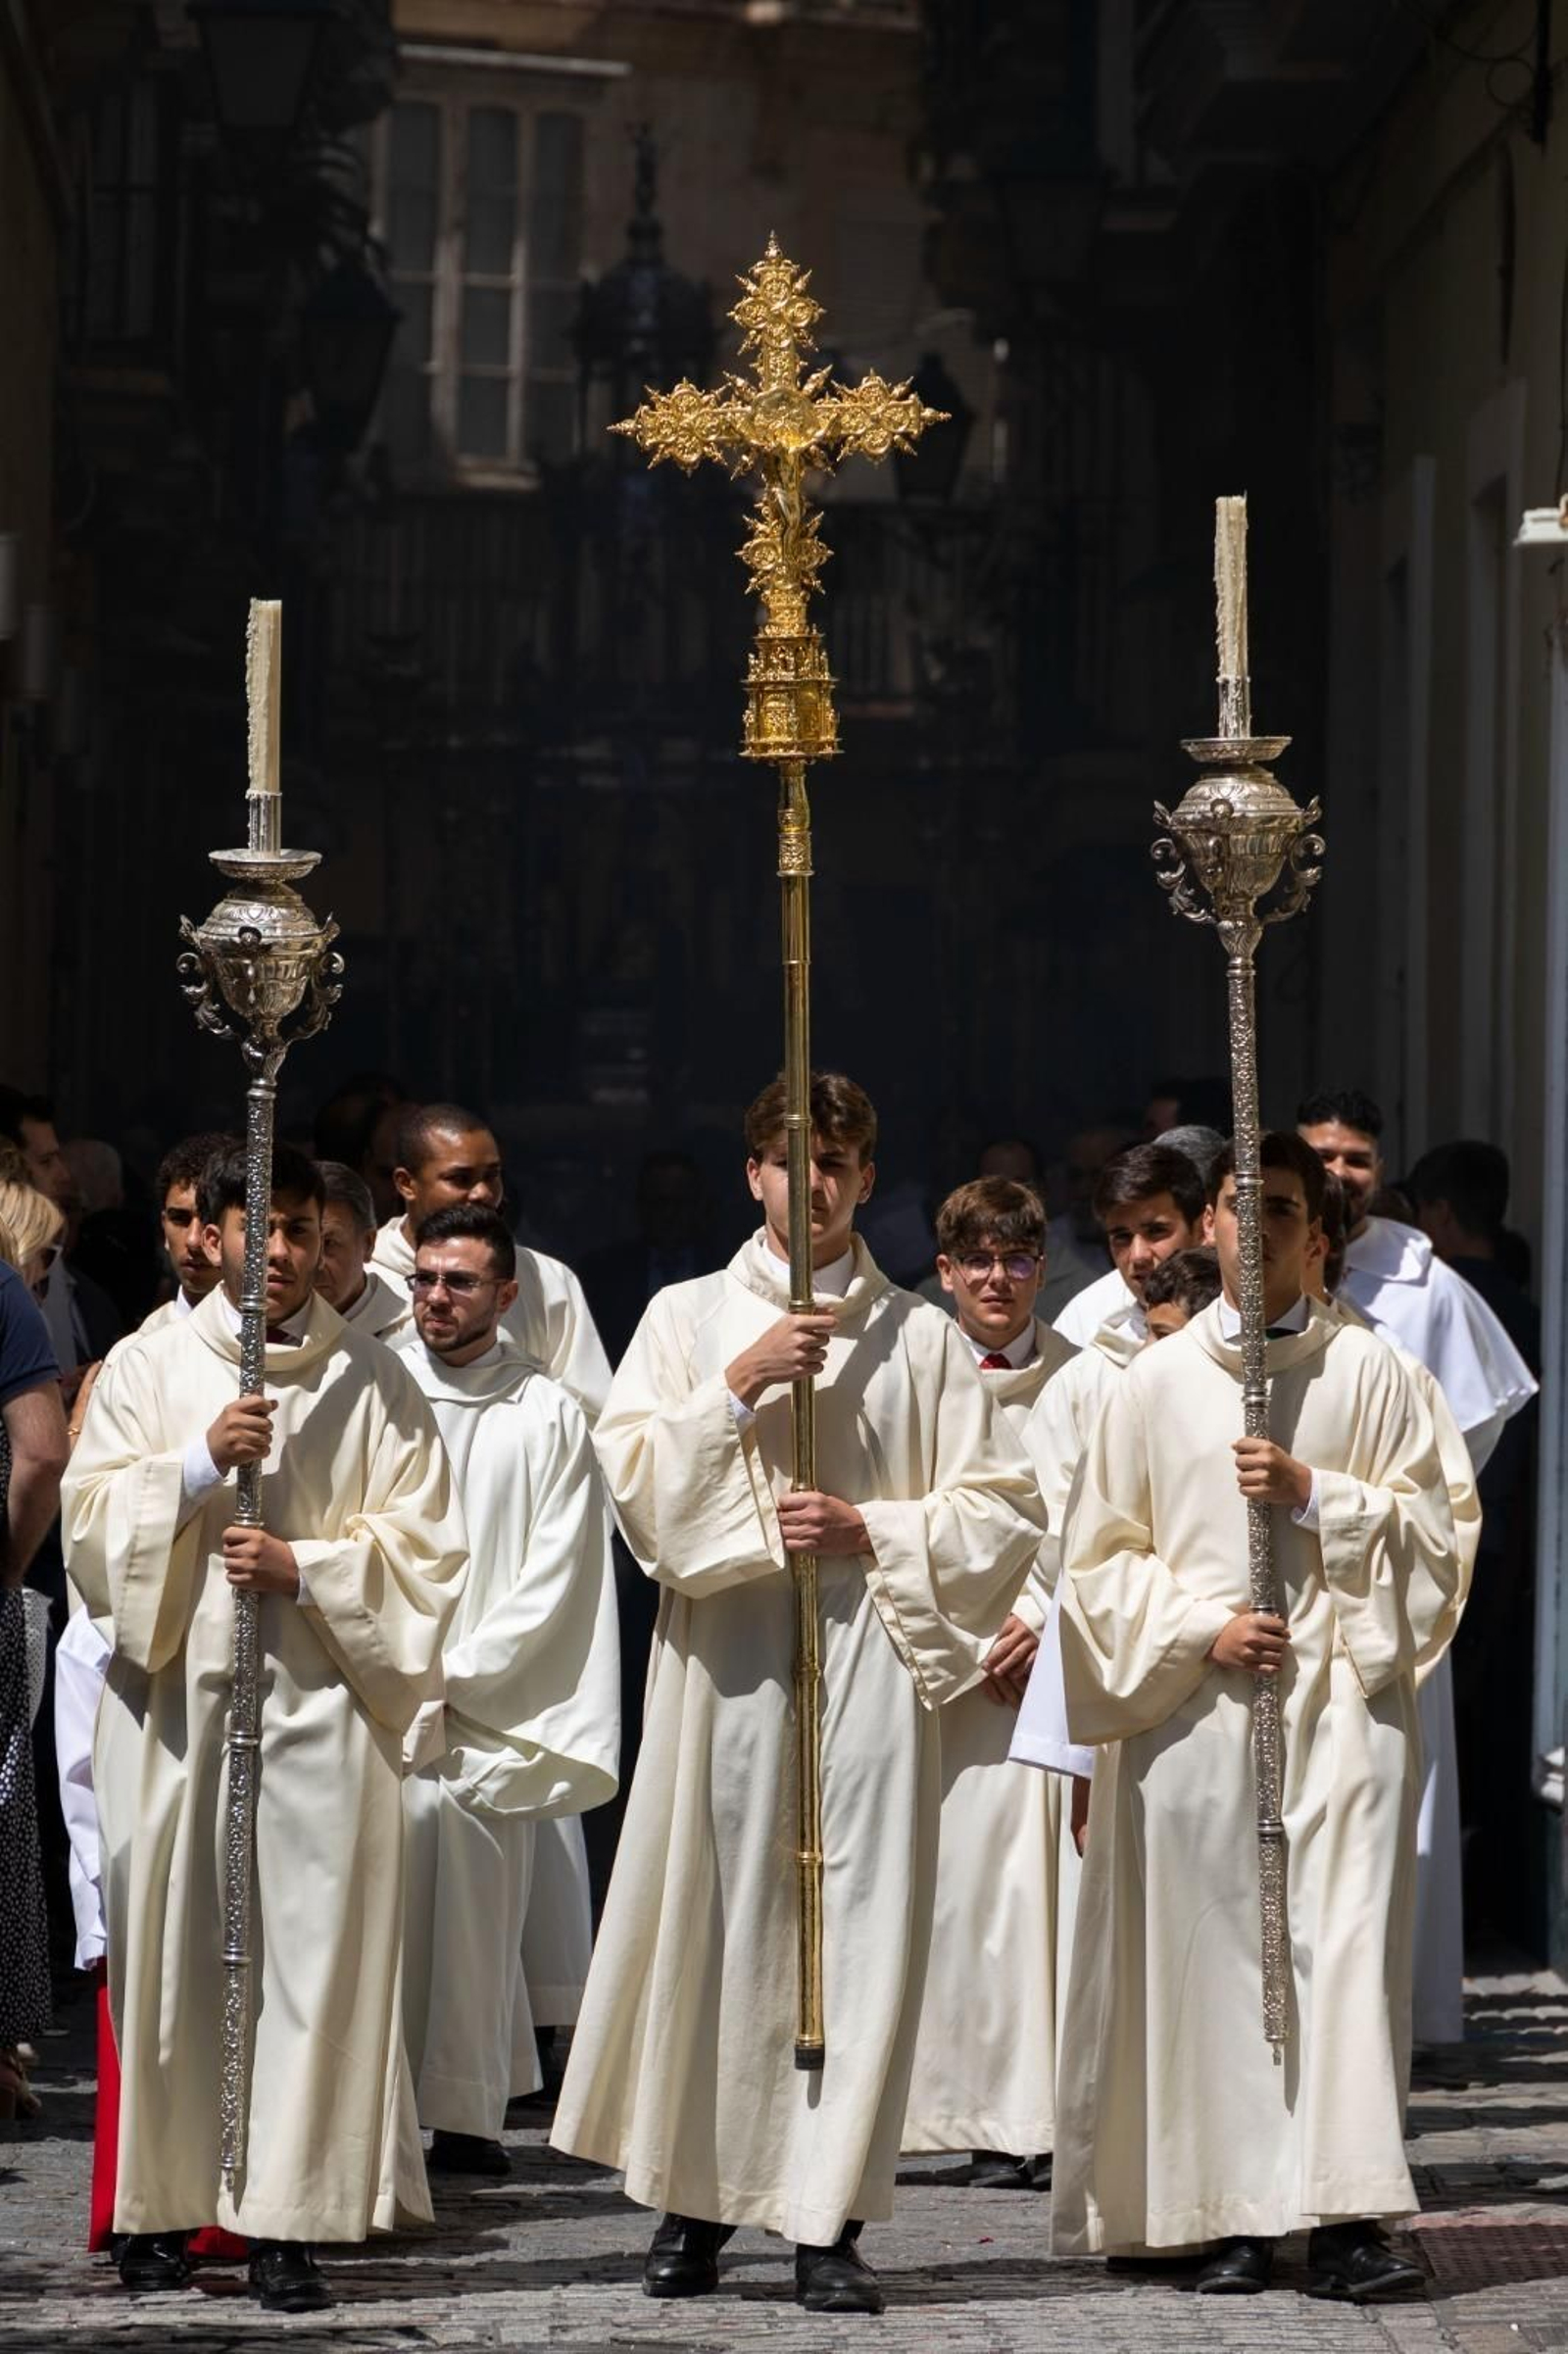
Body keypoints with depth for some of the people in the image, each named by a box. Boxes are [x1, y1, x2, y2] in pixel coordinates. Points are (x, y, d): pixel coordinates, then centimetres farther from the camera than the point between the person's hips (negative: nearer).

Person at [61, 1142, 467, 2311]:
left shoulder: (373, 1381, 6)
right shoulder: (149, 1367, 9)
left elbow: (423, 1543, 4)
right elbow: (91, 1518, 3)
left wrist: (304, 1566, -10)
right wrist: (198, 1463, -11)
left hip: (317, 1695, -1)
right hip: (173, 1689, 1)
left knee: (313, 1945, -6)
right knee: (170, 1940, 1)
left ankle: (290, 2219, -5)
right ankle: (163, 2206, 8)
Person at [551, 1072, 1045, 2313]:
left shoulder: (921, 1336, 9)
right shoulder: (689, 1319, 11)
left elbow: (1001, 1509, 6)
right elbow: (632, 1472, -1)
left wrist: (868, 1531, -7)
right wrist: (740, 1382, -11)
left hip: (869, 1649, 0)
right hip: (724, 1652, 0)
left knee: (859, 1922, -5)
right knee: (716, 1915, 0)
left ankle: (831, 2219, -2)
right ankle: (699, 2197, 11)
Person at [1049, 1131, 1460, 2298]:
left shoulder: (1368, 1370, 6)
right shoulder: (1155, 1381, 8)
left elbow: (1430, 1532, 5)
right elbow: (1102, 1556, 8)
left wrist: (1313, 1493, -9)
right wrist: (1201, 1627, -6)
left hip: (1343, 1701, -1)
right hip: (1195, 1708, 1)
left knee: (1348, 1943, -9)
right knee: (1216, 1951, -1)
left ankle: (1346, 2219, -12)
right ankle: (1235, 2217, 3)